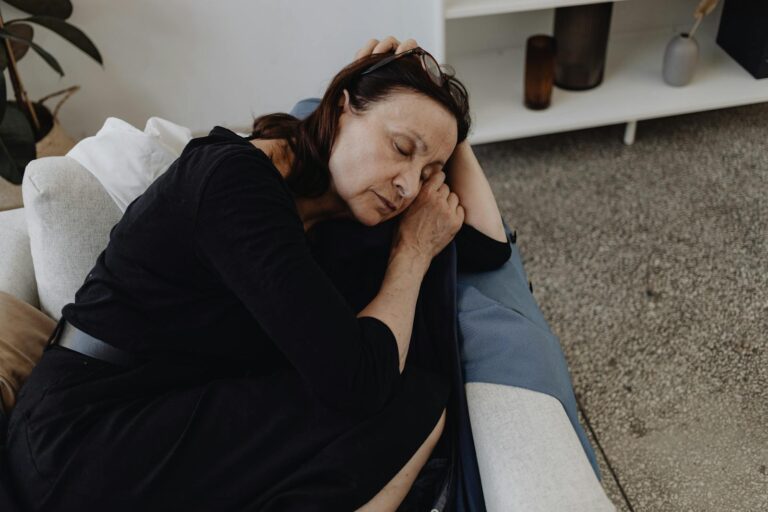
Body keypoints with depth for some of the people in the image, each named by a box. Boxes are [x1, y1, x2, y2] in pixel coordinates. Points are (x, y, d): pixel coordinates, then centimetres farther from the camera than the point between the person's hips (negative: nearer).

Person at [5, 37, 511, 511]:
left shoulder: (329, 197, 3)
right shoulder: (236, 181, -22)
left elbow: (487, 246, 6)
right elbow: (356, 382, -28)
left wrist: (448, 125, 2)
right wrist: (413, 252, -13)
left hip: (175, 415, 9)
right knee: (414, 404, -16)